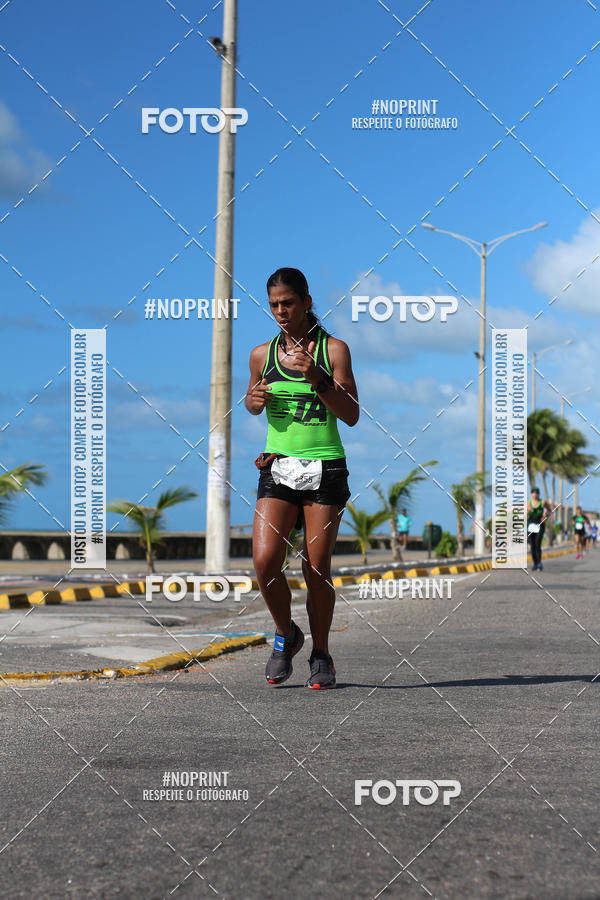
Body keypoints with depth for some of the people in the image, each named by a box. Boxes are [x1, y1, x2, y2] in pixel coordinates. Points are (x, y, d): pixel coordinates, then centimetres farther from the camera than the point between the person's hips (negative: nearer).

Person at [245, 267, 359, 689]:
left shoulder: (334, 349, -1)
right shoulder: (262, 354, 7)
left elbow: (352, 416, -6)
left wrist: (317, 378, -20)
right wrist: (256, 399, -1)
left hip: (325, 469, -2)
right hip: (278, 467, 2)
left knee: (317, 569, -2)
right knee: (265, 561, -13)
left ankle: (321, 656, 17)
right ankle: (285, 634, 13)